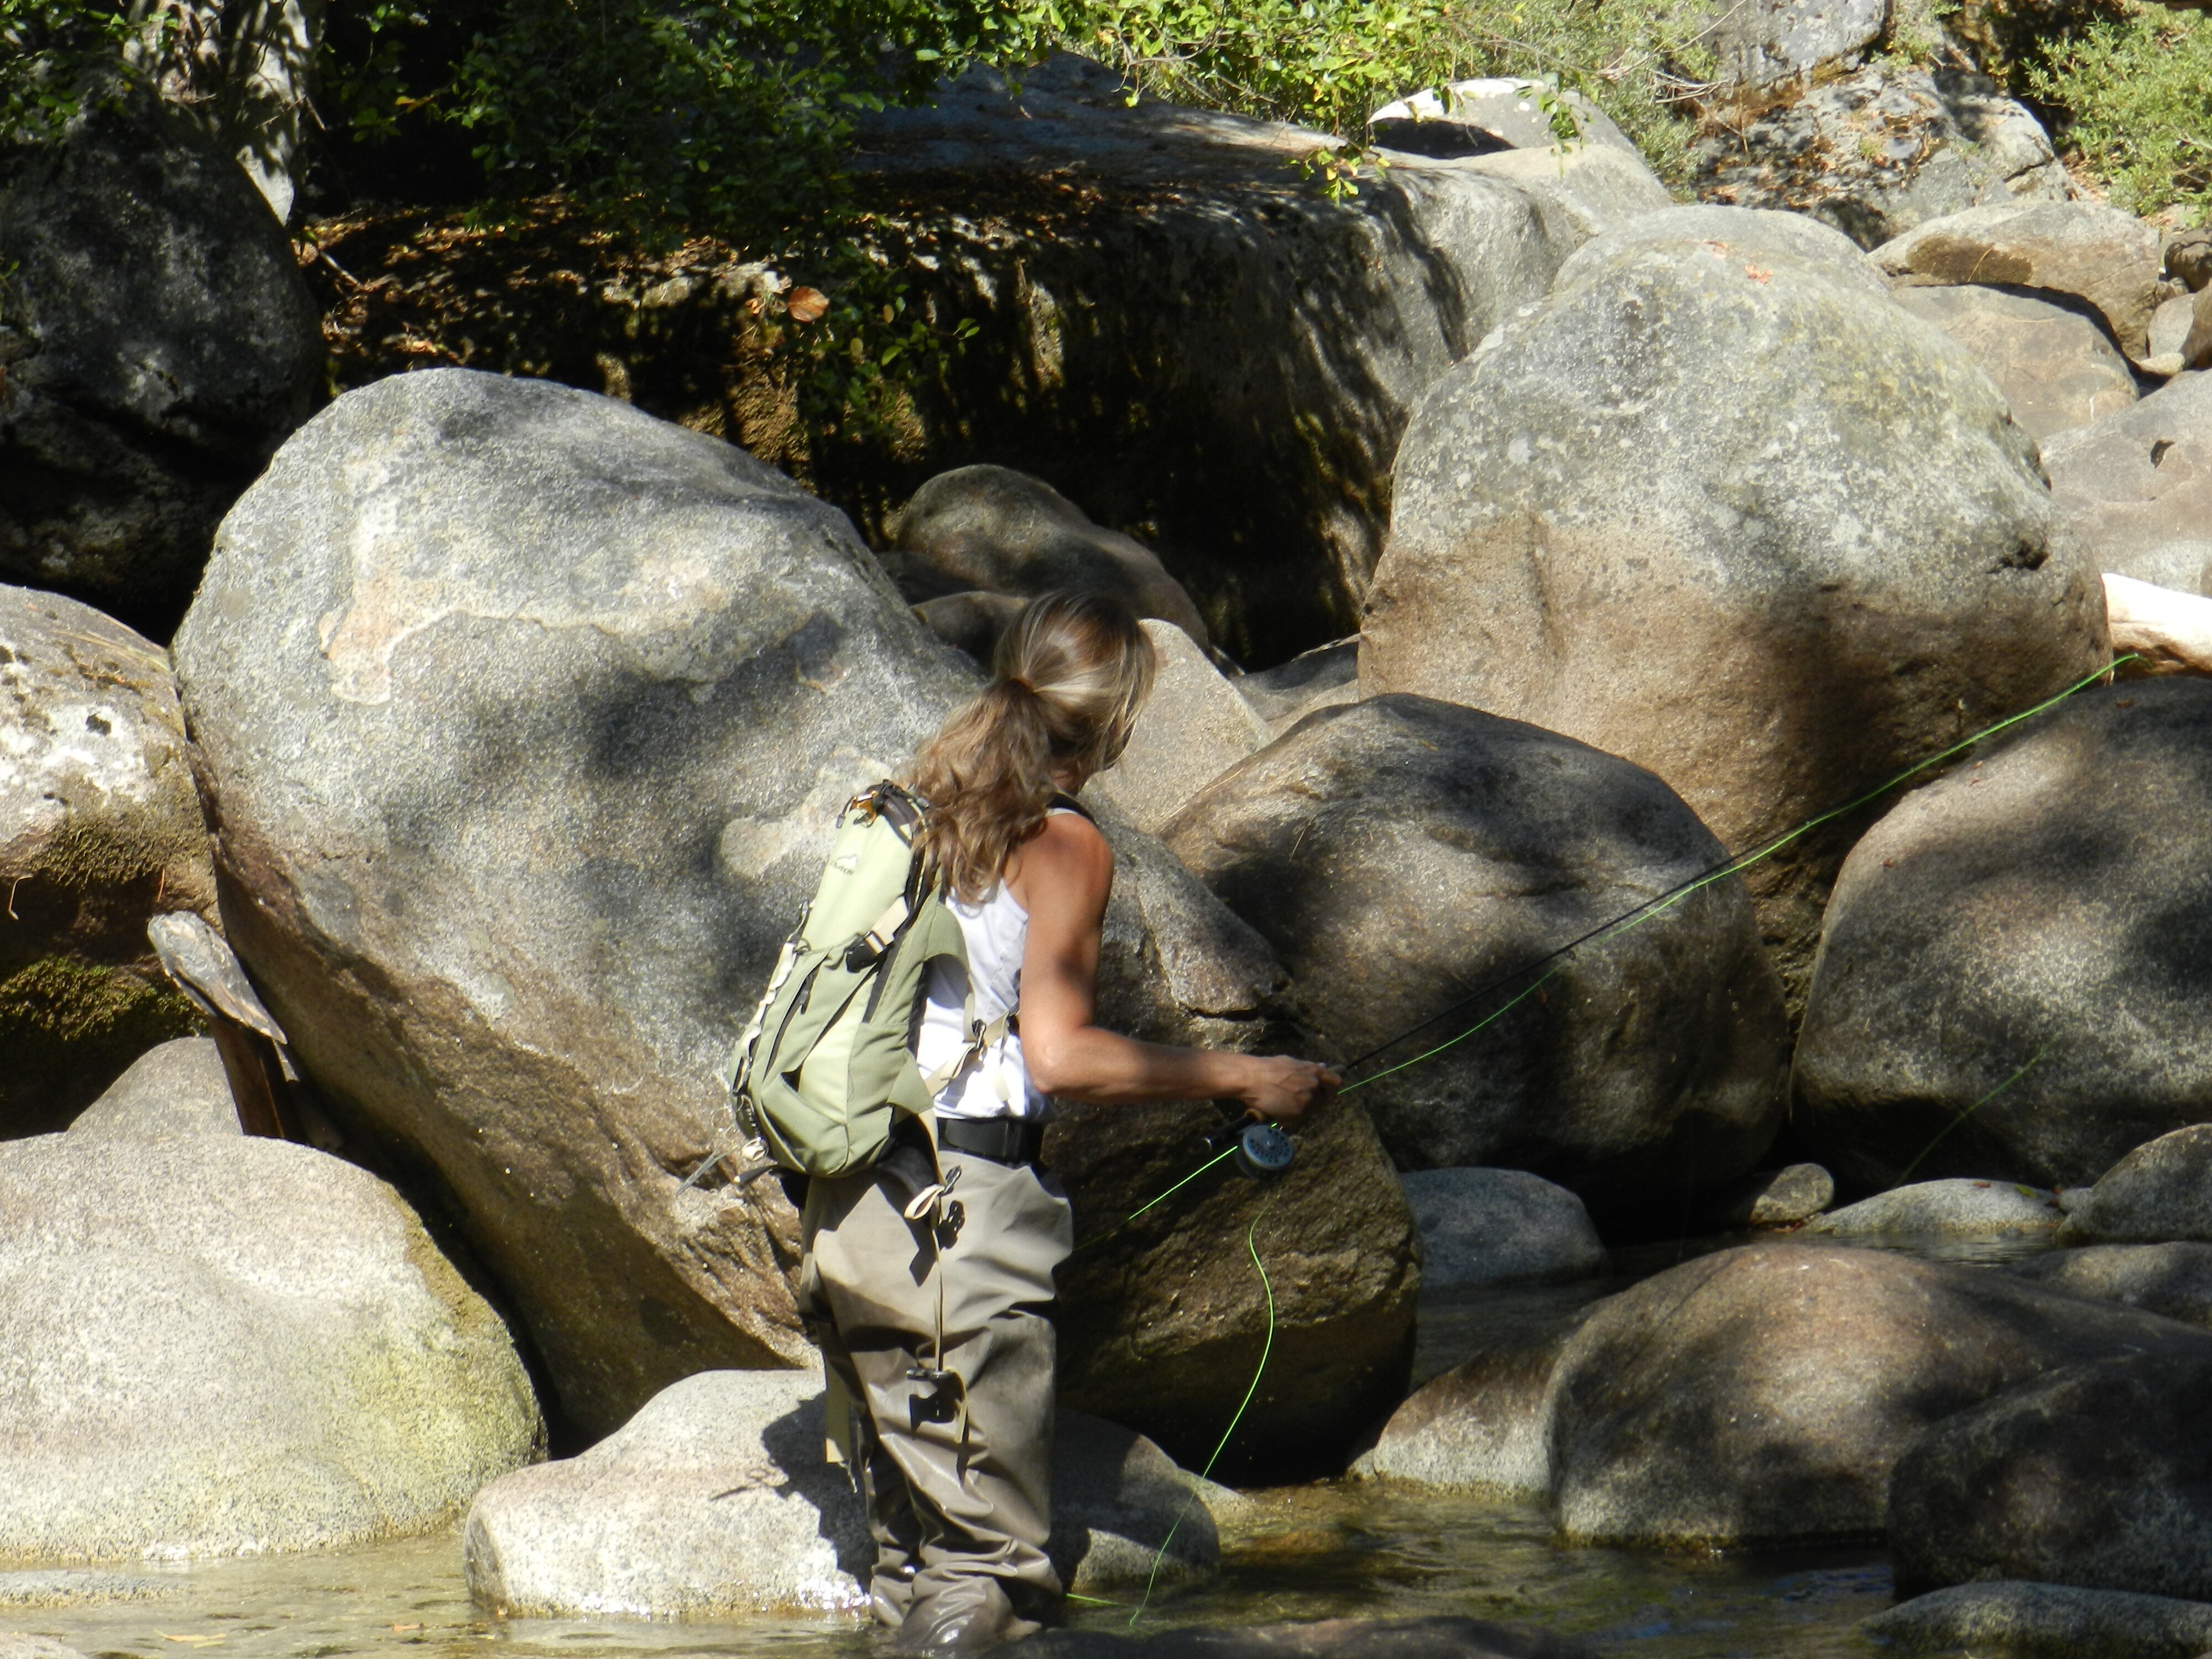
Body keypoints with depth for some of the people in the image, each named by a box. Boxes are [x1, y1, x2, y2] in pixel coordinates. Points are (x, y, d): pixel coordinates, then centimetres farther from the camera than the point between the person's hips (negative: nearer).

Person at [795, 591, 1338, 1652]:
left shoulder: (916, 808, 15)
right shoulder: (1063, 841, -6)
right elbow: (1059, 1055, -14)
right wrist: (1241, 1080, -7)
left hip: (843, 1201, 8)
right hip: (969, 1208, -8)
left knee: (908, 1553, 14)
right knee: (990, 1571, -5)